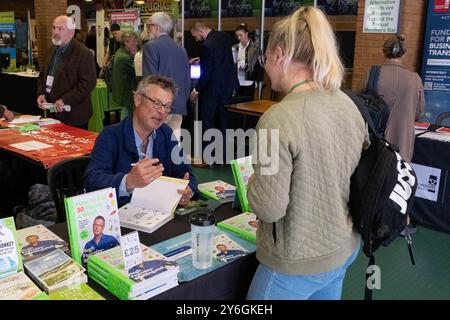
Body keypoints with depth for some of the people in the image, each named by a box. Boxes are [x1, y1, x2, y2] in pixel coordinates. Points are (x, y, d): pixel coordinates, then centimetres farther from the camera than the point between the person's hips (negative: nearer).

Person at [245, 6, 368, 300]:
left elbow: (269, 208, -23)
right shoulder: (349, 105, -3)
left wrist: (253, 182, -3)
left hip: (299, 262, -7)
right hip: (345, 249, 7)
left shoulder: (278, 119, -26)